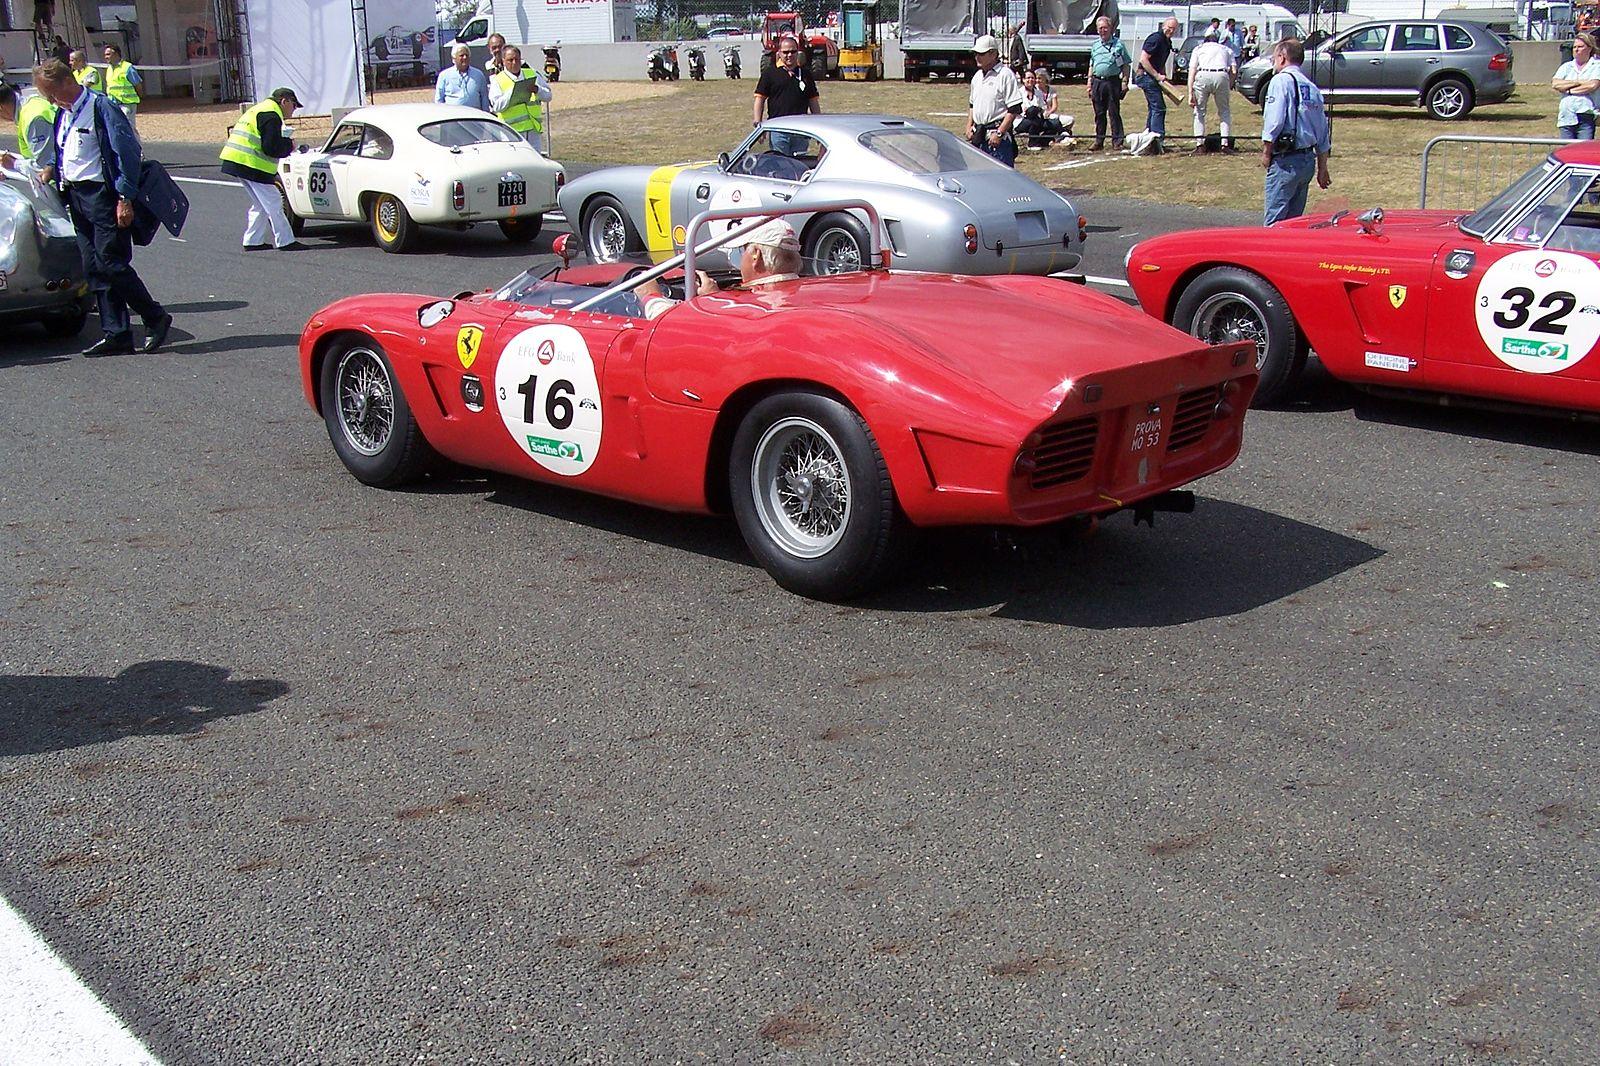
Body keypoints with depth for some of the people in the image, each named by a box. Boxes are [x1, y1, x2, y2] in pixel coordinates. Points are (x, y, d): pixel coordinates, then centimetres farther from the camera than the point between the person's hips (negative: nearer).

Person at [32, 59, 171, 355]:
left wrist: (125, 199, -17)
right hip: (76, 196, 9)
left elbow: (127, 152, -15)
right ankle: (116, 334, 8)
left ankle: (155, 318, 5)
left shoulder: (101, 107, -12)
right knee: (94, 269, 5)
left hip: (103, 195, -9)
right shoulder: (63, 114, 14)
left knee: (111, 264, -10)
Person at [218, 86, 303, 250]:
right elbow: (271, 147, -19)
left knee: (260, 205, 18)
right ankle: (285, 242, -1)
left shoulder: (258, 110, 23)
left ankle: (252, 241, 19)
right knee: (273, 204, -4)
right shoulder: (271, 115, -12)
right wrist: (289, 145, -2)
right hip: (252, 166, -10)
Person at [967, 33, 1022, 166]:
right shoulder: (977, 76, 16)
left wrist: (999, 133, -19)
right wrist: (969, 127, 13)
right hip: (978, 135, 8)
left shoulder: (1006, 75, -9)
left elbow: (1014, 110, -14)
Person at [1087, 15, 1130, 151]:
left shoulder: (1118, 44, 2)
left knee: (1114, 113, -3)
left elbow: (1126, 65, 2)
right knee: (1099, 114, 8)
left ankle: (1117, 141, 1)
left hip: (1113, 82, -4)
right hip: (1097, 82, 4)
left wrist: (1124, 82, -6)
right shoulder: (1095, 45, 14)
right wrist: (1090, 83, 14)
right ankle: (1099, 141, 14)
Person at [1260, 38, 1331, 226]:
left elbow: (1274, 121, -16)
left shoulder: (1281, 80, -7)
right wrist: (1322, 169, 22)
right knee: (1294, 220, 14)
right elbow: (1324, 134, 17)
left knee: (1274, 221, -8)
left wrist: (1266, 152, -3)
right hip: (1308, 160, 8)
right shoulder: (1312, 88, 15)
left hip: (1286, 161, -8)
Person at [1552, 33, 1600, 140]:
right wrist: (1578, 82, -6)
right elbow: (1555, 84, 0)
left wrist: (1569, 90, -2)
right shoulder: (1566, 66, 17)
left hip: (1586, 116, -4)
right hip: (1566, 117, 4)